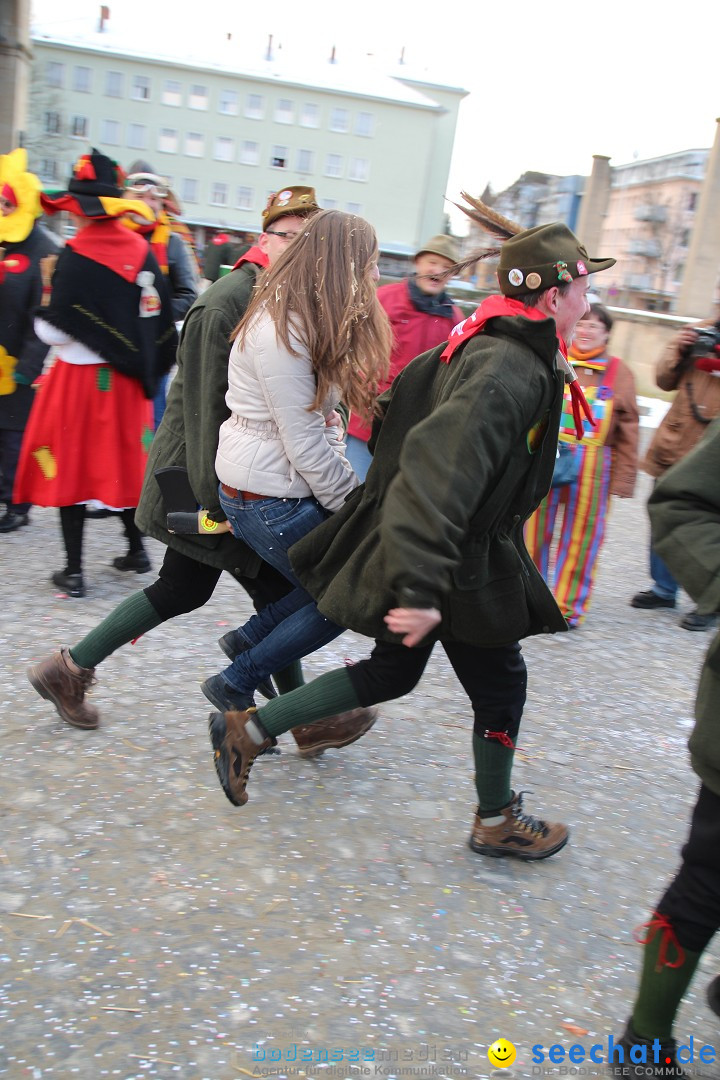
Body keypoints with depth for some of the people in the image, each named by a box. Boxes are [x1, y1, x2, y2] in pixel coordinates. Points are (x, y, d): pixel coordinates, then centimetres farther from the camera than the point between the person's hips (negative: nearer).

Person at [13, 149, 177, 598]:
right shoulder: (142, 251, 0)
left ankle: (74, 570, 9)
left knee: (72, 464, 5)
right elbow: (162, 319, 4)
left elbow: (55, 330, -16)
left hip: (79, 376, -5)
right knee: (125, 459, 19)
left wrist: (45, 309, 4)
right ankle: (136, 545, 29)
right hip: (126, 377, 5)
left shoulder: (76, 255, -16)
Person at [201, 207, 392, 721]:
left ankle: (250, 636, 21)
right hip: (265, 497, -9)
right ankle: (235, 684, 14)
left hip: (281, 485, 9)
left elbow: (318, 417, 12)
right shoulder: (281, 333, -22)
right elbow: (305, 445, -22)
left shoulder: (303, 320, 9)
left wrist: (352, 493, 3)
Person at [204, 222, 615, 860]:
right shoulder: (514, 372, -26)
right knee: (500, 683, 12)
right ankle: (497, 822, 34)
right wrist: (419, 589, -41)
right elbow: (441, 467, -38)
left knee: (391, 672, 20)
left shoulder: (478, 345, 6)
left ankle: (247, 731, 23)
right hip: (459, 568, -10)